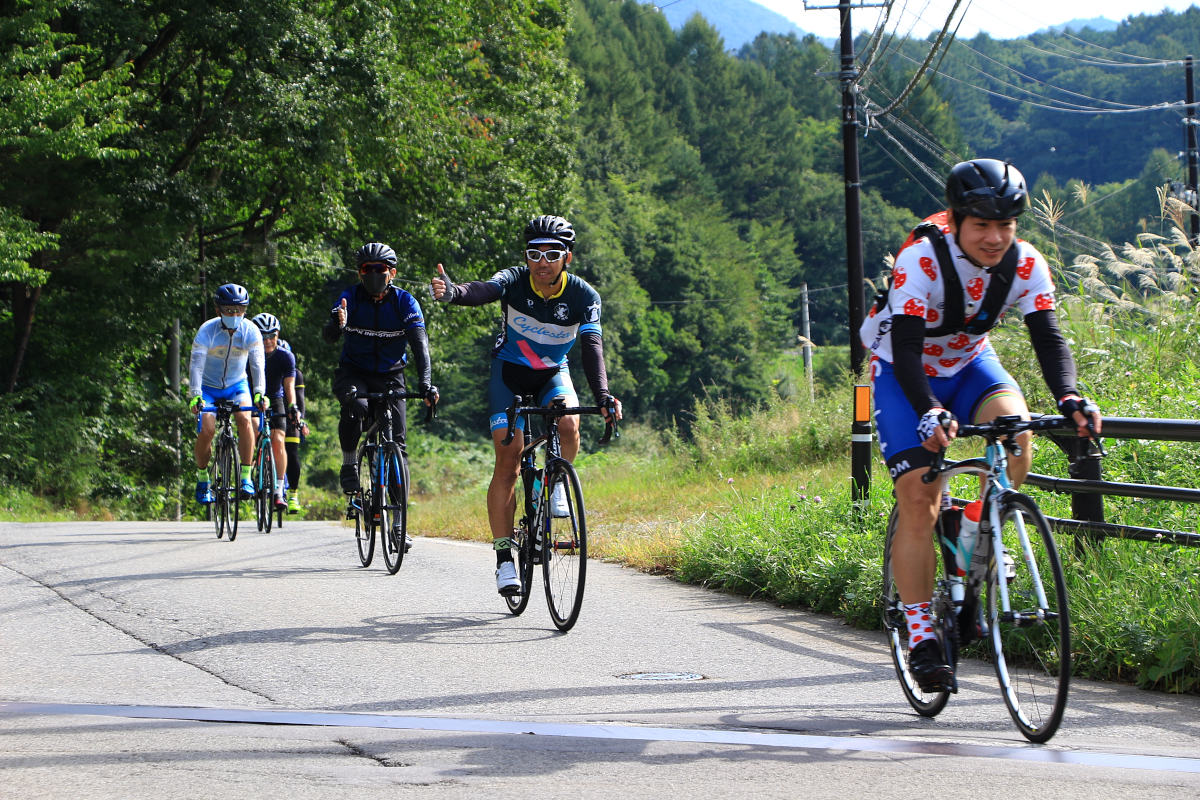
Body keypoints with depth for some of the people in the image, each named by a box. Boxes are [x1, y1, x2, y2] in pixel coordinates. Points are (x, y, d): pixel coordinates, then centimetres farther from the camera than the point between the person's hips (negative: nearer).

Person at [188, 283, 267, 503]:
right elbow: (196, 365, -27)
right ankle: (202, 477, 4)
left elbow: (257, 365, -22)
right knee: (206, 430, -21)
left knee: (245, 420, -27)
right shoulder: (207, 331, -21)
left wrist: (259, 393, -38)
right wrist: (195, 396, -40)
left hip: (237, 386, 1)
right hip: (209, 387, -1)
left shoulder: (250, 332, -16)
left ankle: (246, 477, -19)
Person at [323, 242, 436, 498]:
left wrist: (424, 383, -37)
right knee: (355, 406, -34)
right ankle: (349, 464, -13)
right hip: (353, 373, -1)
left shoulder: (405, 302, -10)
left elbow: (419, 343, -22)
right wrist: (337, 325, -49)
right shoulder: (350, 298, -11)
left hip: (389, 376, 1)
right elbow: (329, 337, -23)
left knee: (396, 439, -12)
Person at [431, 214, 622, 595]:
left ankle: (558, 485, -1)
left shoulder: (584, 296, -19)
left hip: (553, 374, 1)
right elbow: (482, 291, -42)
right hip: (509, 371, -1)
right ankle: (504, 558, -6)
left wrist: (603, 396, -45)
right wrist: (451, 292, -66)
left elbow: (592, 347, -28)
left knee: (568, 422, -32)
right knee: (508, 461, -12)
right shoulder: (514, 281, -22)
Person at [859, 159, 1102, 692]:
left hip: (969, 363, 3)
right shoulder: (921, 259, -30)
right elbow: (905, 348, -37)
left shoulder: (1025, 265, -18)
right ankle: (921, 638, -7)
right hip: (904, 373, -3)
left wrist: (1068, 397, -45)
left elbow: (1049, 337, -24)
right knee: (918, 501, -15)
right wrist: (930, 414, -53)